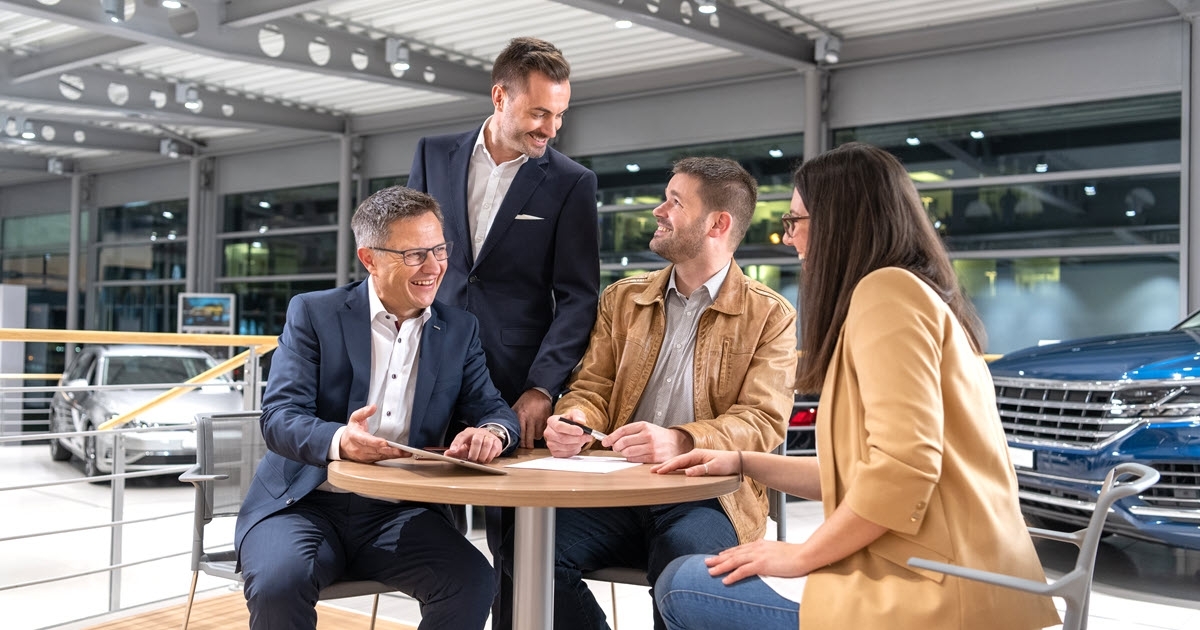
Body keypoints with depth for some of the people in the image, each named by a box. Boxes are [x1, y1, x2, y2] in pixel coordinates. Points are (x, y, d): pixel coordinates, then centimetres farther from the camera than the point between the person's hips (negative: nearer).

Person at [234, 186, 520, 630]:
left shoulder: (460, 330, 9)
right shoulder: (312, 313, -1)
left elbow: (493, 408, 4)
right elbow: (279, 417, -10)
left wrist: (492, 432, -23)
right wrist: (338, 440, -34)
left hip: (401, 512, 2)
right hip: (306, 503, -2)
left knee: (473, 581, -25)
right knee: (279, 582, -33)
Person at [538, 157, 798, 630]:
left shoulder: (770, 316, 3)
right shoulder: (621, 299, 17)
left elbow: (763, 421, -8)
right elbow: (592, 389, 14)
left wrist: (679, 442, -26)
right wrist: (574, 421, -12)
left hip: (708, 495, -3)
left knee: (683, 561, -36)